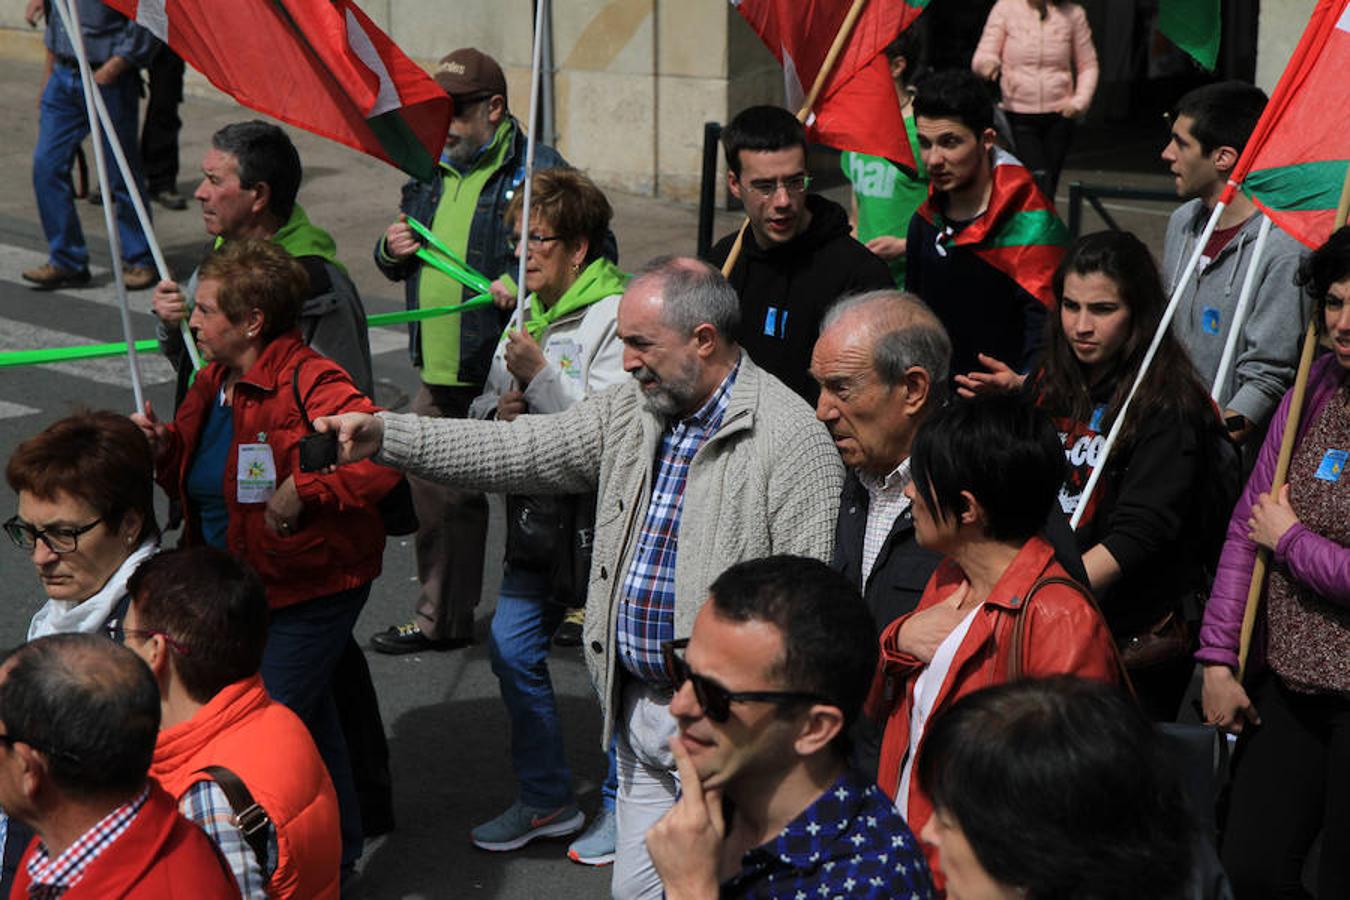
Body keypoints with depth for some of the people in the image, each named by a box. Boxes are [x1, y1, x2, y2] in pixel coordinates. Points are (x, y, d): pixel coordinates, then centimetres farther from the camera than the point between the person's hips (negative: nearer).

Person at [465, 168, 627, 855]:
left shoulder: (616, 315, -13)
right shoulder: (527, 312, 12)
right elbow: (482, 410, 17)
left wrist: (539, 374, -23)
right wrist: (500, 409, -5)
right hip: (537, 516, 8)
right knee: (512, 647, 8)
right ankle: (546, 799, 23)